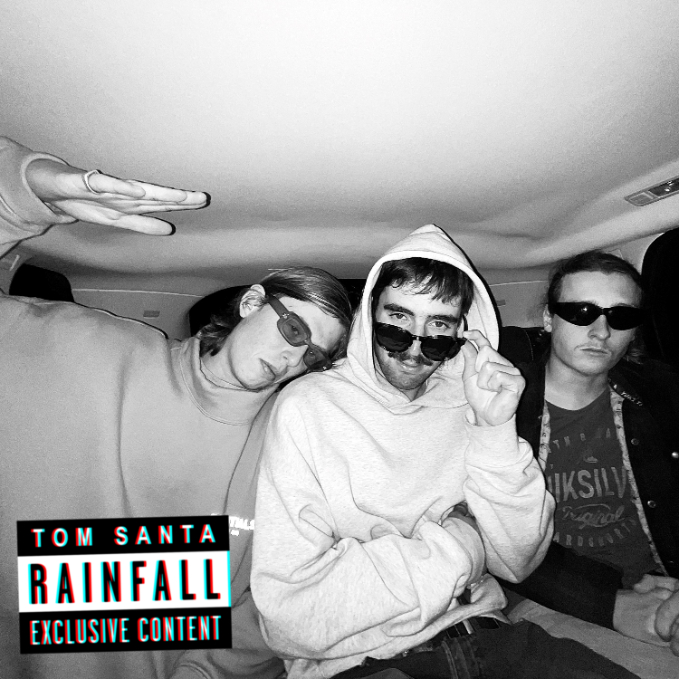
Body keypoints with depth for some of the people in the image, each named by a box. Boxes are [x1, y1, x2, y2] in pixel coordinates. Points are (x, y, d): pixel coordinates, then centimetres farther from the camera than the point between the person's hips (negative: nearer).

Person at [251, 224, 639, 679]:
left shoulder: (468, 405, 3)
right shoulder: (308, 406, -10)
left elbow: (518, 562, 1)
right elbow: (290, 614, -16)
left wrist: (497, 432, -12)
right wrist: (450, 551, -10)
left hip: (481, 636, 3)